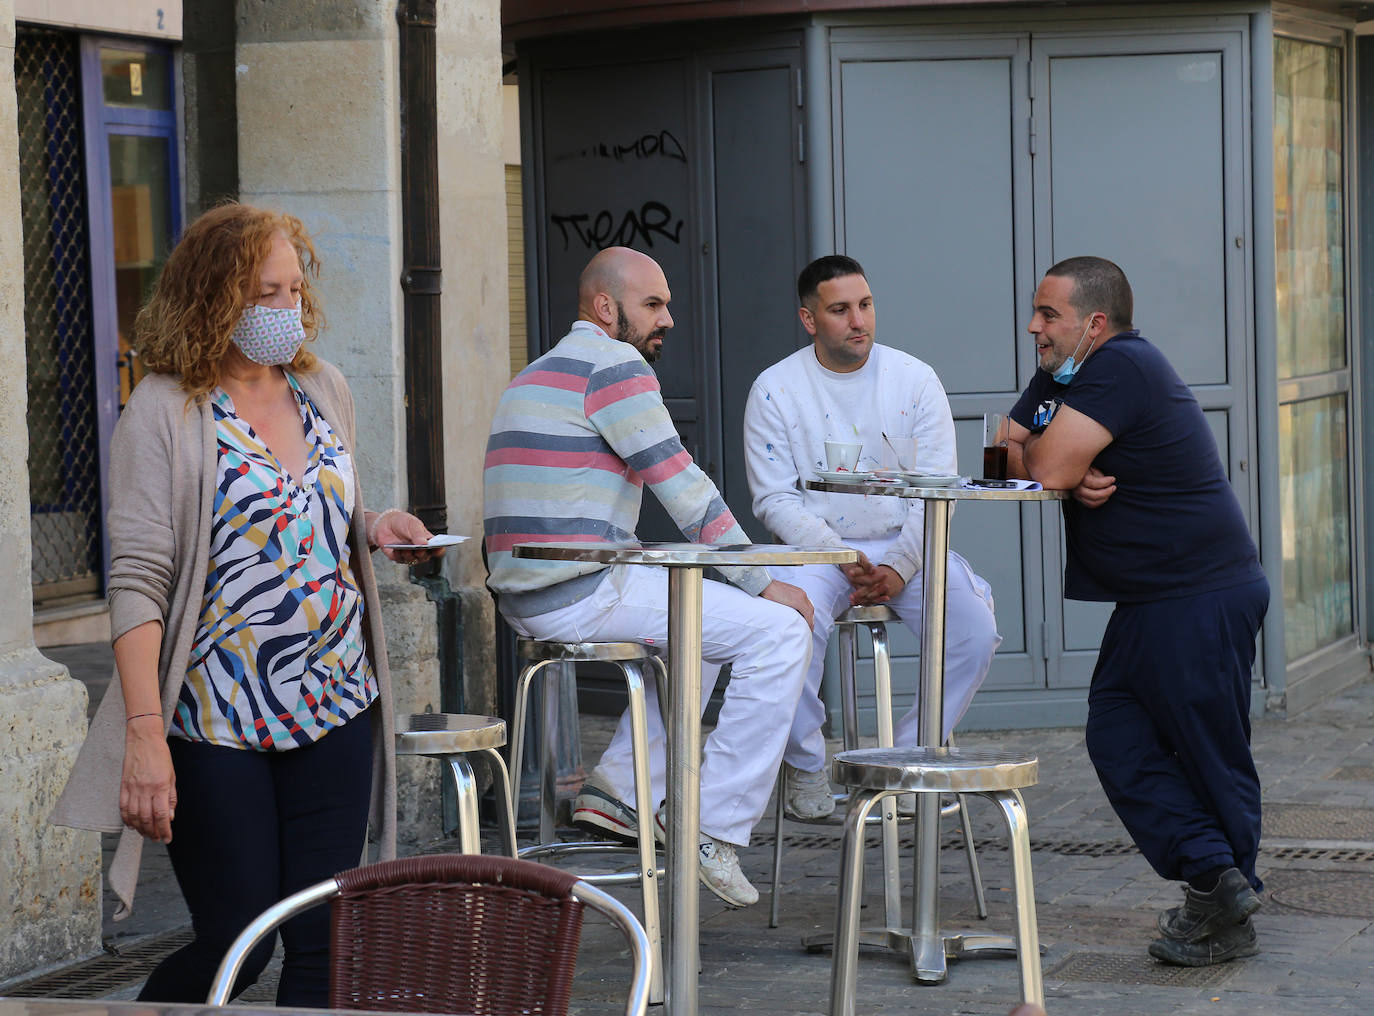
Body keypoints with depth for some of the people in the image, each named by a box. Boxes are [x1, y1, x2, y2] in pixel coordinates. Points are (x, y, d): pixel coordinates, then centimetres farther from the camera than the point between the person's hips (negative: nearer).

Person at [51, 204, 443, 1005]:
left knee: (323, 942, 4)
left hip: (336, 712, 5)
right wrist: (145, 734, -23)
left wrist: (373, 527, 0)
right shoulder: (163, 412, -9)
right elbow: (137, 582, -14)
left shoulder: (324, 389, 9)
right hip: (217, 728, -5)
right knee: (236, 946, -1)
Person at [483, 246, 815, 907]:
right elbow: (681, 486, -11)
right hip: (580, 593, -10)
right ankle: (715, 826, -9)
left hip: (528, 596, 10)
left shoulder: (541, 373, 25)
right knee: (779, 631, -9)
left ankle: (623, 790, 20)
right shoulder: (614, 364, -7)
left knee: (699, 622, 30)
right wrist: (763, 581, -5)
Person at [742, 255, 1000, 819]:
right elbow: (774, 498, -4)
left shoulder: (915, 379, 3)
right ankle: (804, 765, -10)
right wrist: (843, 560, -17)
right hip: (816, 545, -2)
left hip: (906, 546, 2)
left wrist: (900, 567, -15)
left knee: (975, 629, -23)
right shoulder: (775, 389, -1)